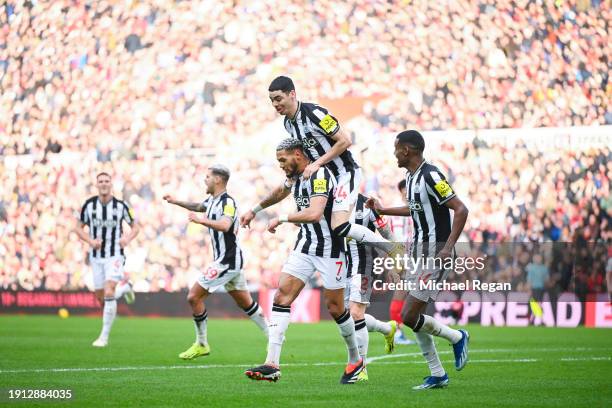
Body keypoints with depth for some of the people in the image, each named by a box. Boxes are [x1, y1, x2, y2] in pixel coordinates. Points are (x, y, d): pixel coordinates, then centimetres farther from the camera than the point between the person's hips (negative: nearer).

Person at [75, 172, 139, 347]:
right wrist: (90, 241, -12)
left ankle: (104, 336, -11)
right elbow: (79, 228, 7)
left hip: (115, 255, -3)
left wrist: (127, 238, -14)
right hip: (96, 256, 3)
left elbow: (135, 227, 7)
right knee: (100, 297, 7)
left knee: (109, 293, -19)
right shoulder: (89, 205, -2)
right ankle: (124, 287, 41)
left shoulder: (121, 205, -5)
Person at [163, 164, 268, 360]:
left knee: (194, 296, -8)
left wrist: (200, 220, -34)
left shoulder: (228, 202, -17)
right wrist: (176, 202, 31)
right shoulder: (212, 200, 12)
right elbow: (198, 206, 35)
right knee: (245, 303, 14)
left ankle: (201, 344, 1)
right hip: (229, 261, 10)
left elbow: (224, 225, -36)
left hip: (227, 261, -10)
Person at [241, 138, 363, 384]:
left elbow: (314, 213, -33)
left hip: (330, 249, -8)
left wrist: (281, 219, -22)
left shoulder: (320, 175, -19)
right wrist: (254, 211, 43)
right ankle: (272, 365, -12)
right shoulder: (295, 177, 9)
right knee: (281, 296, -7)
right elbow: (279, 193, 33)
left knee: (335, 308, 0)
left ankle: (355, 360, 23)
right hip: (305, 248, 8)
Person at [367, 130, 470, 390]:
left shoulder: (431, 176, -18)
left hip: (435, 253, -10)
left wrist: (448, 248, -27)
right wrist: (382, 210, 33)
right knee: (414, 317, 7)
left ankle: (457, 337, 12)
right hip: (418, 251, 10)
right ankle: (437, 375, 16)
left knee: (409, 316, -12)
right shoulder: (411, 176, 11)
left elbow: (460, 210, -21)